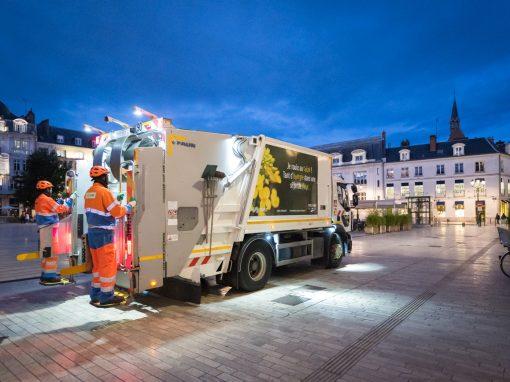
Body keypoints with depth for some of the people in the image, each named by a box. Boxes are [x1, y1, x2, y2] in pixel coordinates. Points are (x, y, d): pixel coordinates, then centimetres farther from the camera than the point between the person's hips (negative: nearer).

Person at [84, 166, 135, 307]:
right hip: (103, 234, -8)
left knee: (98, 264, 17)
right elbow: (118, 212, -13)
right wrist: (129, 206, 1)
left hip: (92, 232, 9)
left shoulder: (89, 192, 10)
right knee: (108, 264, -1)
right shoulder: (104, 192, -15)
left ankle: (95, 294, 24)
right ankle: (106, 297, 4)